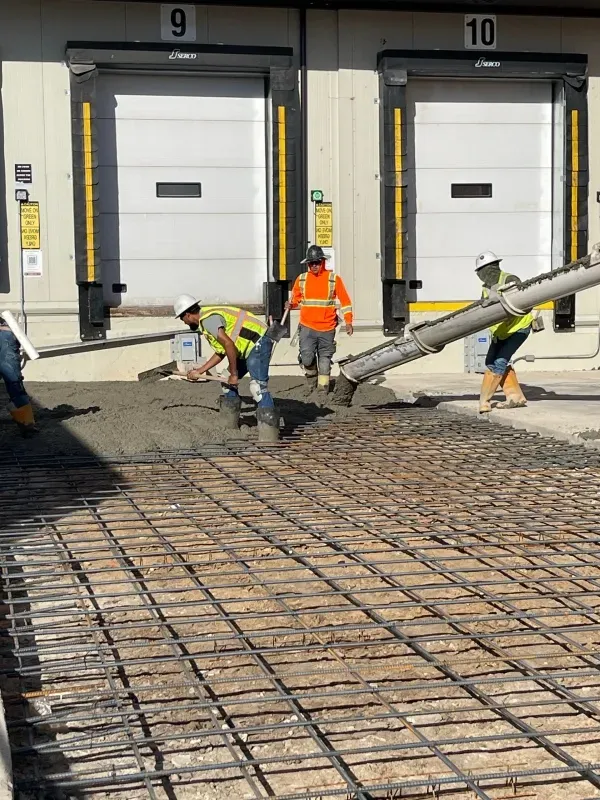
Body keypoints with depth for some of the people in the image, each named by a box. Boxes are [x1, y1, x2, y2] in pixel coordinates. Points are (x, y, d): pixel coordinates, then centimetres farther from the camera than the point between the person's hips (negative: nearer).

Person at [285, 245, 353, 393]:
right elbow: (296, 298, 16)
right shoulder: (302, 279, 6)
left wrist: (348, 322, -3)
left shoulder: (334, 279, 0)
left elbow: (345, 301, 3)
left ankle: (323, 388, 14)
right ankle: (312, 382, 16)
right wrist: (291, 304, -7)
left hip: (327, 328, -1)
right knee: (306, 358, -10)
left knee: (325, 359, 5)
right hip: (307, 327, 1)